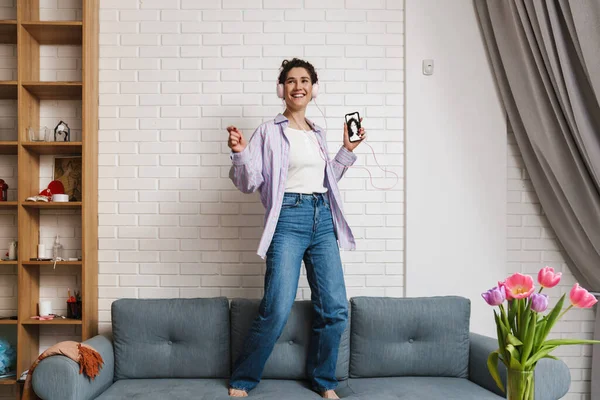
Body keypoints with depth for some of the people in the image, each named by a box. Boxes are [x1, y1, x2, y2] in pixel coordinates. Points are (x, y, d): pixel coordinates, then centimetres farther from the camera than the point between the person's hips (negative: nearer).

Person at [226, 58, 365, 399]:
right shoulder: (270, 131, 2)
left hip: (323, 219, 6)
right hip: (288, 219, -5)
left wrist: (348, 151, 19)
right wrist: (240, 153, -19)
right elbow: (250, 183, -2)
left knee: (335, 309, 3)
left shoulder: (319, 134, 18)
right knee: (277, 309, -12)